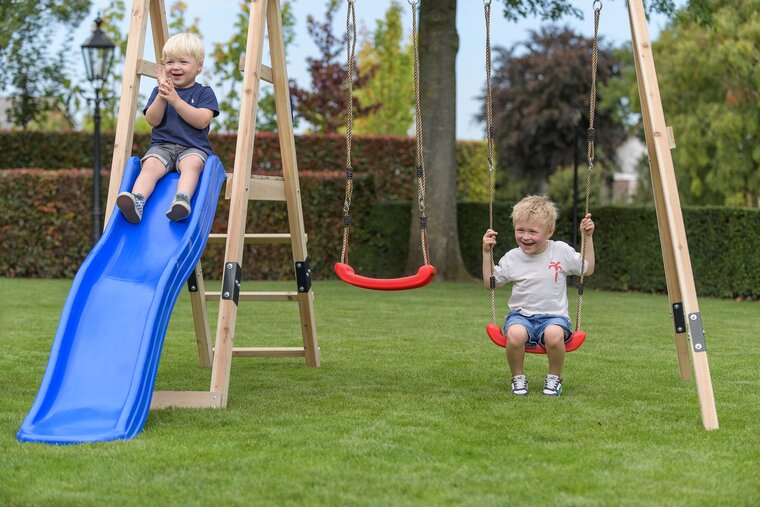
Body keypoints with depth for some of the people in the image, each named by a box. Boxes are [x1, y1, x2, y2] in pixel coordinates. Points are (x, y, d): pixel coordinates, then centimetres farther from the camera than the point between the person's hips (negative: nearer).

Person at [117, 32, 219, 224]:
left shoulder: (204, 93, 10)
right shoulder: (159, 91, 18)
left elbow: (202, 120, -8)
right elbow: (153, 120, 4)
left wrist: (175, 100, -13)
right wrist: (162, 96, -11)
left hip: (193, 148, -2)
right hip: (162, 146, 2)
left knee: (192, 163, -36)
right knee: (151, 164, -31)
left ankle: (182, 200, -59)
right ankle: (137, 201, -53)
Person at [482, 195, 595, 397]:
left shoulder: (562, 251, 1)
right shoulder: (512, 258, 2)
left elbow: (587, 269, 14)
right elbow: (490, 283, 13)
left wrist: (588, 238, 8)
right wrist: (486, 253, 4)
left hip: (553, 315, -1)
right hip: (521, 314, 1)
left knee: (554, 334, -37)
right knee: (515, 333, -36)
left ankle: (554, 377, -7)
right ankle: (518, 377, -8)